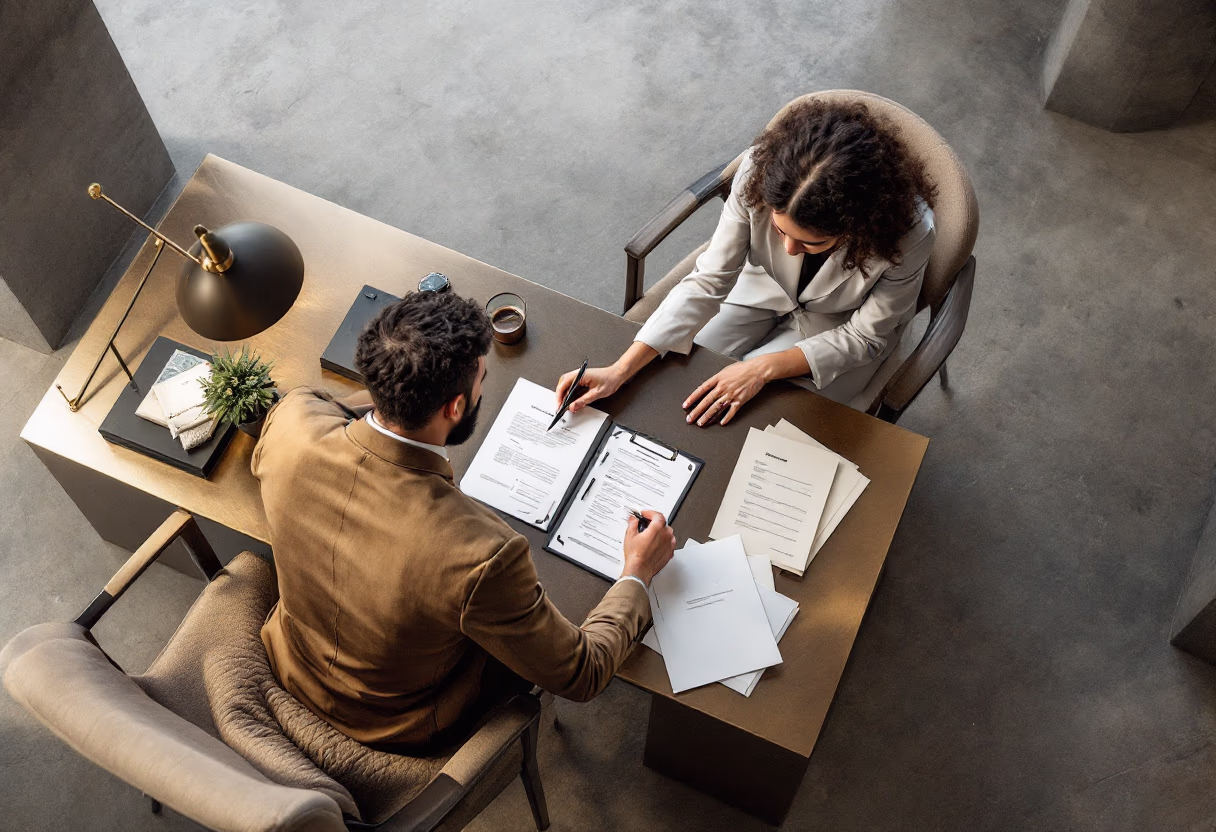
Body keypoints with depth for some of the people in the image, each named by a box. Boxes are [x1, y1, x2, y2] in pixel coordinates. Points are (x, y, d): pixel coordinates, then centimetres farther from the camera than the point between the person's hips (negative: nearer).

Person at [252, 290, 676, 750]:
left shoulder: (290, 424, -30)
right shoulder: (482, 555, -43)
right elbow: (581, 675, -24)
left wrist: (381, 397, 3)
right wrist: (638, 573, -9)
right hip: (402, 727, -4)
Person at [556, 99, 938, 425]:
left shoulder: (908, 231, -38)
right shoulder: (760, 171, -33)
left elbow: (864, 338, -20)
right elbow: (708, 282, -23)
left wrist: (764, 367, -30)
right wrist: (619, 371, -29)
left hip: (835, 328, -2)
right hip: (766, 288, 3)